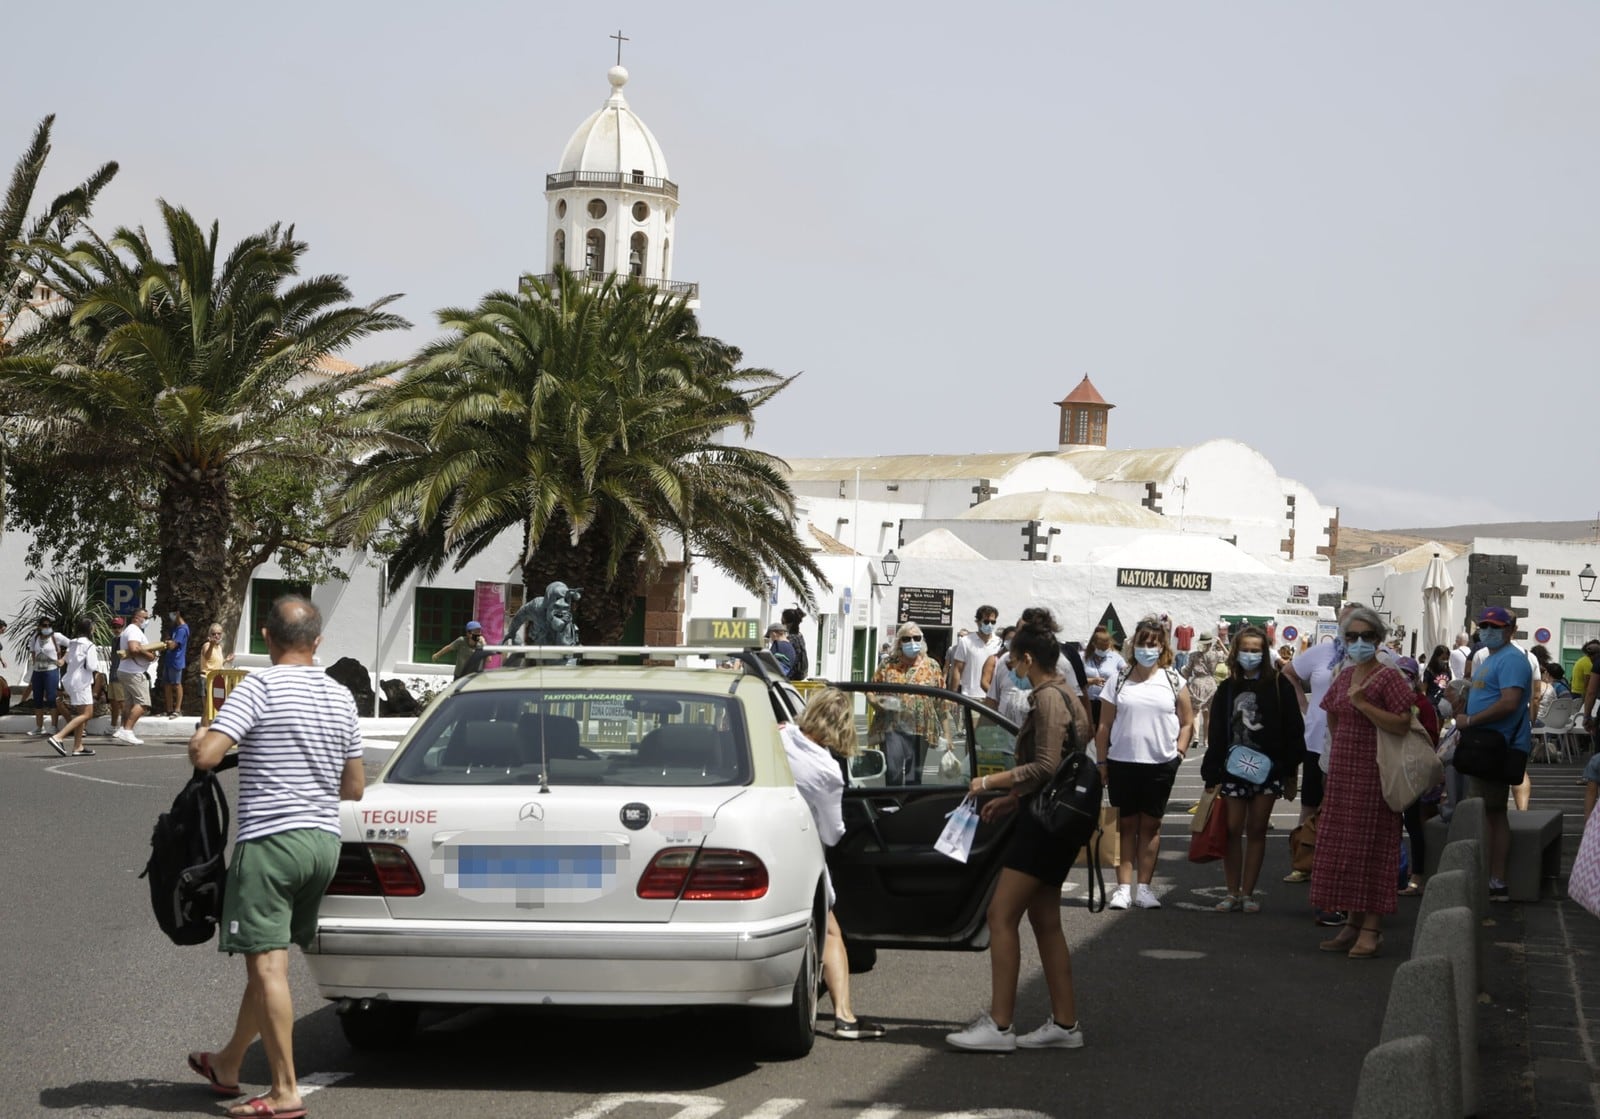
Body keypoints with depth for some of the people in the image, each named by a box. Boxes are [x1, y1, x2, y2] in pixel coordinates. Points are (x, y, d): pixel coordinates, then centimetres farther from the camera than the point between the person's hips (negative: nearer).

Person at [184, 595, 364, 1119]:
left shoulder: (260, 687, -11)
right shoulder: (341, 697, 10)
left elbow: (206, 756, -19)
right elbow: (355, 787, 15)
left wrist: (198, 736, 3)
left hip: (271, 839, -7)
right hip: (324, 840, 7)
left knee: (267, 965, -5)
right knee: (265, 961, 18)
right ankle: (228, 1064, 31)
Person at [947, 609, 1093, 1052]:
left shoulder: (1048, 698, -15)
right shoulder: (1063, 696, 16)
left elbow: (1046, 767, -23)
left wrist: (991, 782, -16)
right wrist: (1011, 798, 19)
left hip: (1044, 823, -11)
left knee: (1001, 915, -10)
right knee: (1044, 919, 13)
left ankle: (999, 1025, -10)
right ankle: (1064, 1023, 15)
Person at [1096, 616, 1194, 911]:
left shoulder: (1173, 681, 4)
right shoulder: (1120, 681, 3)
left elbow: (1187, 722, 9)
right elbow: (1104, 726, 5)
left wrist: (1180, 753, -2)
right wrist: (1102, 762, 1)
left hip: (1160, 765, 0)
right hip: (1122, 763, 0)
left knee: (1151, 825, 7)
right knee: (1126, 825, 4)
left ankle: (1144, 887, 11)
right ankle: (1124, 886, 4)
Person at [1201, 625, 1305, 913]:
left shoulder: (1279, 685, 0)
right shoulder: (1227, 689, 7)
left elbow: (1292, 729, -1)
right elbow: (1215, 734, 6)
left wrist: (1290, 771, -5)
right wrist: (1211, 775, 0)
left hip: (1267, 769, -2)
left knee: (1257, 831, 4)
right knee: (1232, 831, -1)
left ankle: (1248, 893, 9)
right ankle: (1233, 893, 6)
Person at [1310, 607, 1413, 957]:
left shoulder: (1389, 677, -11)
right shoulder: (1344, 676, 12)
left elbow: (1402, 724, -21)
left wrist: (1363, 704, -22)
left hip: (1373, 774, -8)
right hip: (1342, 771, 8)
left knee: (1369, 847, -6)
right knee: (1342, 847, 10)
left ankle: (1371, 929, -3)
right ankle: (1351, 924, 17)